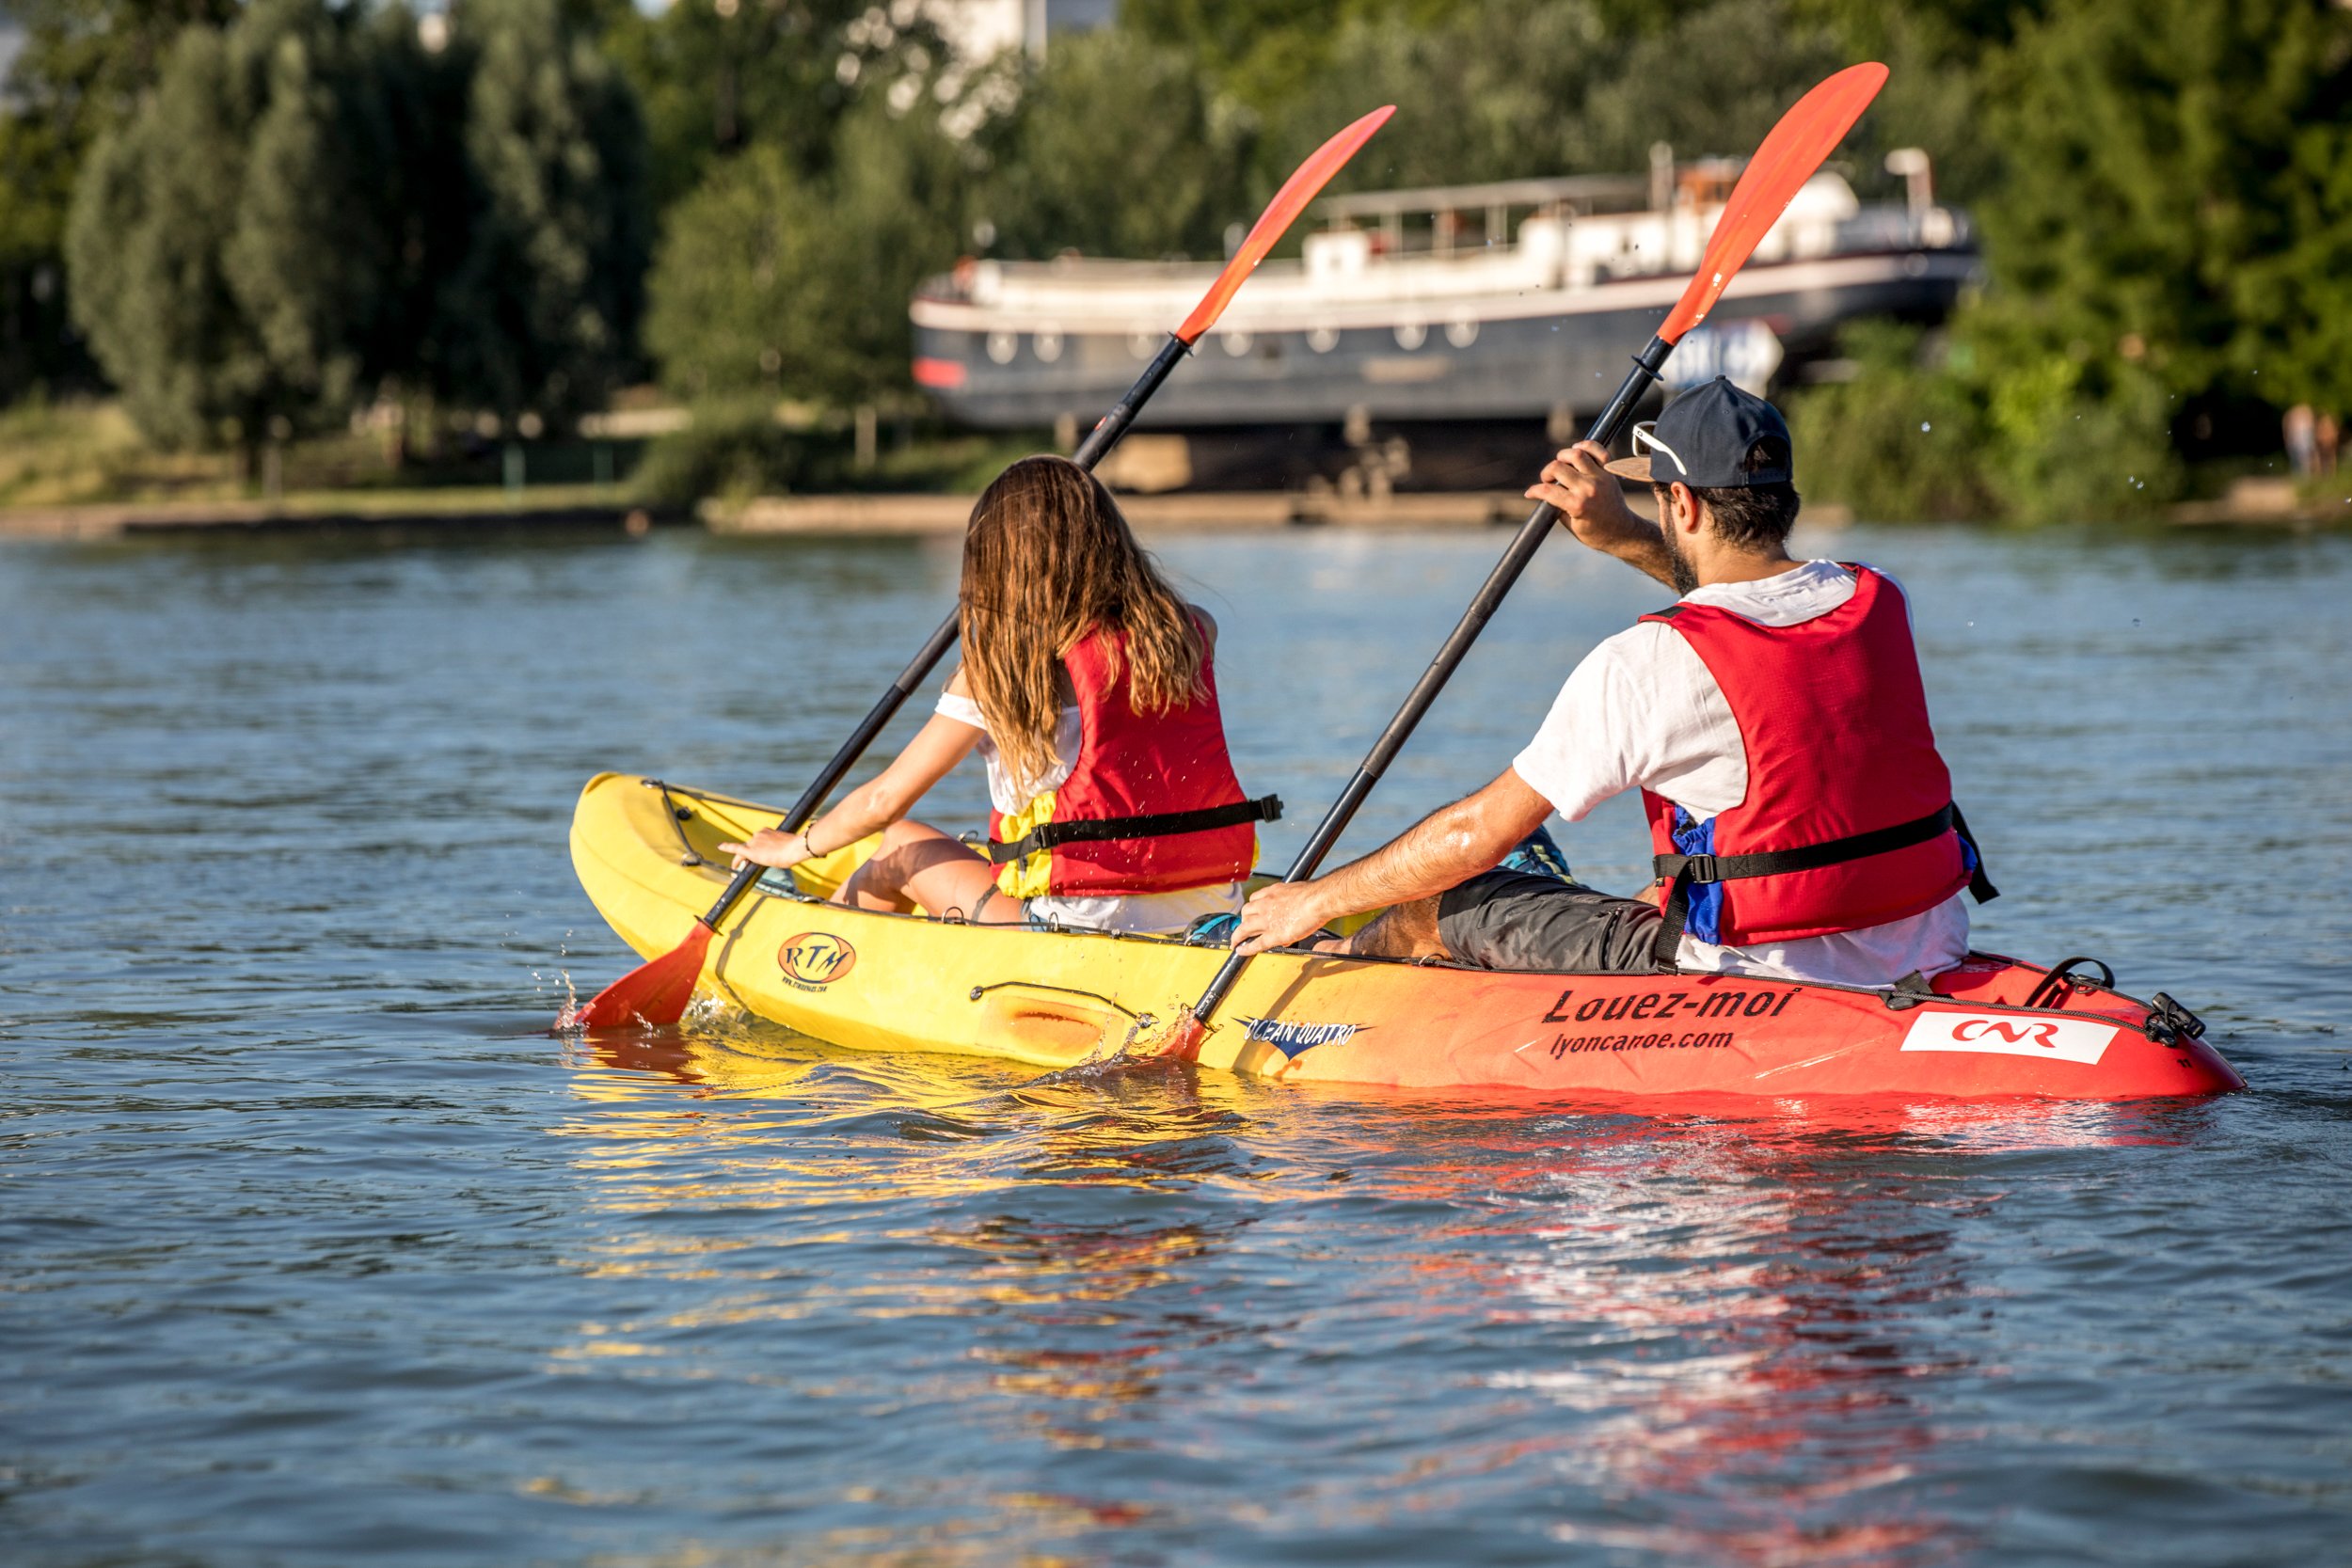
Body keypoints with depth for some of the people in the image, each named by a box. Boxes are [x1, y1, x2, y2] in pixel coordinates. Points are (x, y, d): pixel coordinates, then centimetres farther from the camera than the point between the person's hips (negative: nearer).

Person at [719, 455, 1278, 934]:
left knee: (902, 849, 22)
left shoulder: (998, 664, -8)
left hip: (1084, 929, -5)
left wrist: (793, 847, 17)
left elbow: (883, 803, -2)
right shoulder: (1188, 632, 3)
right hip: (1217, 908, 5)